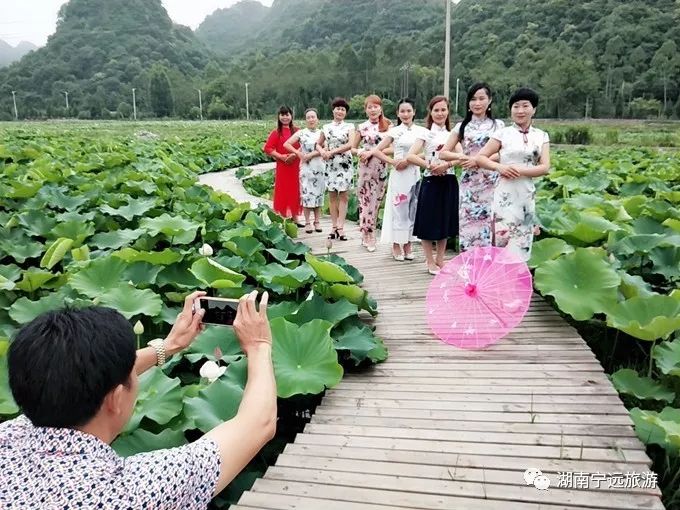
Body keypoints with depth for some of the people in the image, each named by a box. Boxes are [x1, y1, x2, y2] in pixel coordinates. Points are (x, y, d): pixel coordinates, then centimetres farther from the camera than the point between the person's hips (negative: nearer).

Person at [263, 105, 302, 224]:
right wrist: (281, 156, -14)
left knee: (295, 190, 7)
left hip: (295, 166, 2)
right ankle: (283, 218, 7)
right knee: (283, 191, 1)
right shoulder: (276, 133, 0)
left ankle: (295, 218, 17)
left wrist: (295, 154, -13)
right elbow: (267, 148, -5)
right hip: (282, 166, -2)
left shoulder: (297, 131, 6)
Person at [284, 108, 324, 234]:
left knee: (318, 194, 5)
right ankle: (307, 222, 2)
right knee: (307, 194, -3)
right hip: (306, 167, -2)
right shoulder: (301, 133, 3)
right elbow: (286, 144, -2)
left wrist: (310, 154, -13)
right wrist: (298, 153, -11)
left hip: (320, 167, 2)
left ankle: (317, 222, 12)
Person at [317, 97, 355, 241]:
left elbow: (350, 144, -11)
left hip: (345, 164, -2)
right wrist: (322, 151, -6)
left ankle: (340, 227, -5)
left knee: (343, 195, -4)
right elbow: (318, 144, 17)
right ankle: (334, 226, 8)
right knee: (332, 195, 3)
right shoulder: (326, 127, 10)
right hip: (330, 164, 3)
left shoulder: (349, 126, 3)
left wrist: (332, 152, -13)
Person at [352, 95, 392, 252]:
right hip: (366, 167, -1)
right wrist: (360, 152, -13)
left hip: (381, 167, 1)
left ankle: (368, 236, 16)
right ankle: (368, 236, 9)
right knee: (366, 199, 0)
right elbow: (353, 148, 9)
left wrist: (372, 151, -14)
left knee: (376, 200, 6)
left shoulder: (388, 126, 4)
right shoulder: (362, 127, 4)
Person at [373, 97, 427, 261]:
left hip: (416, 174, 3)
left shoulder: (422, 131, 7)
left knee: (412, 209, 7)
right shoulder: (394, 131, 2)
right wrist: (393, 161, -12)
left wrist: (409, 160, -13)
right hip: (399, 174, -2)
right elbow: (378, 151, -1)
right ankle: (396, 245, 9)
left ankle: (408, 244, 18)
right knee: (398, 208, 0)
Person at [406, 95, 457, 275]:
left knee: (445, 222, 11)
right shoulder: (426, 134, -1)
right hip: (431, 182, -4)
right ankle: (430, 262, 15)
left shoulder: (452, 134, 11)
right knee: (429, 222, 2)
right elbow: (410, 156, -14)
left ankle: (440, 260, 24)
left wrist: (447, 164, -18)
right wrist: (429, 165, -22)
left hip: (448, 182, 4)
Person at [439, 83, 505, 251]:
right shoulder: (461, 126, 12)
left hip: (491, 183, -1)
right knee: (468, 225, -1)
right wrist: (462, 157, -11)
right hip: (468, 183, 1)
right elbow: (443, 153, 6)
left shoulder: (498, 125, 9)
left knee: (488, 225, -5)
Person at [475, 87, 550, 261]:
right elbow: (480, 157, 0)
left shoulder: (542, 136, 8)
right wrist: (499, 167, -16)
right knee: (504, 238, -5)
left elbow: (545, 167, -1)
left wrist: (520, 170, -15)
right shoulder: (503, 133, 1)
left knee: (521, 241, 9)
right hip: (506, 194, -3)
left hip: (527, 195, 3)